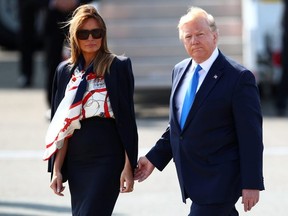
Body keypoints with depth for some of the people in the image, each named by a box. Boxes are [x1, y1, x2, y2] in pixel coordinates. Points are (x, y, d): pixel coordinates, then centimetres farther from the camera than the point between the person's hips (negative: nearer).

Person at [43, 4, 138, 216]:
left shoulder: (118, 66, -3)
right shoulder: (66, 70, 10)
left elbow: (127, 118, -5)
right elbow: (62, 125, 11)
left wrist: (129, 166, -9)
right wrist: (56, 169, 7)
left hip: (107, 159, -5)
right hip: (76, 161, 5)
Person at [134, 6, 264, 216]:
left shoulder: (239, 77, -11)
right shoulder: (180, 71, 11)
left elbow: (251, 136, -12)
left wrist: (251, 183, -15)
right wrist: (154, 158, 13)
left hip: (219, 181, -7)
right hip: (192, 178, 7)